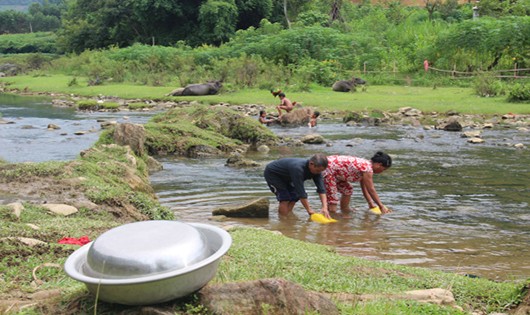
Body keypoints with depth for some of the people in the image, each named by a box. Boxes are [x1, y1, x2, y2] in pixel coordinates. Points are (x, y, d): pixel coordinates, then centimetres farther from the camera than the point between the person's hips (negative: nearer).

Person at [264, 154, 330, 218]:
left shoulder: (316, 169, -19)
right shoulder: (298, 168, -41)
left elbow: (321, 189, -21)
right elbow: (301, 192, -38)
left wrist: (325, 208, -33)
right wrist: (309, 210, -33)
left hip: (285, 177, 8)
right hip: (271, 173, -8)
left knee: (294, 197, -2)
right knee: (285, 198, -18)